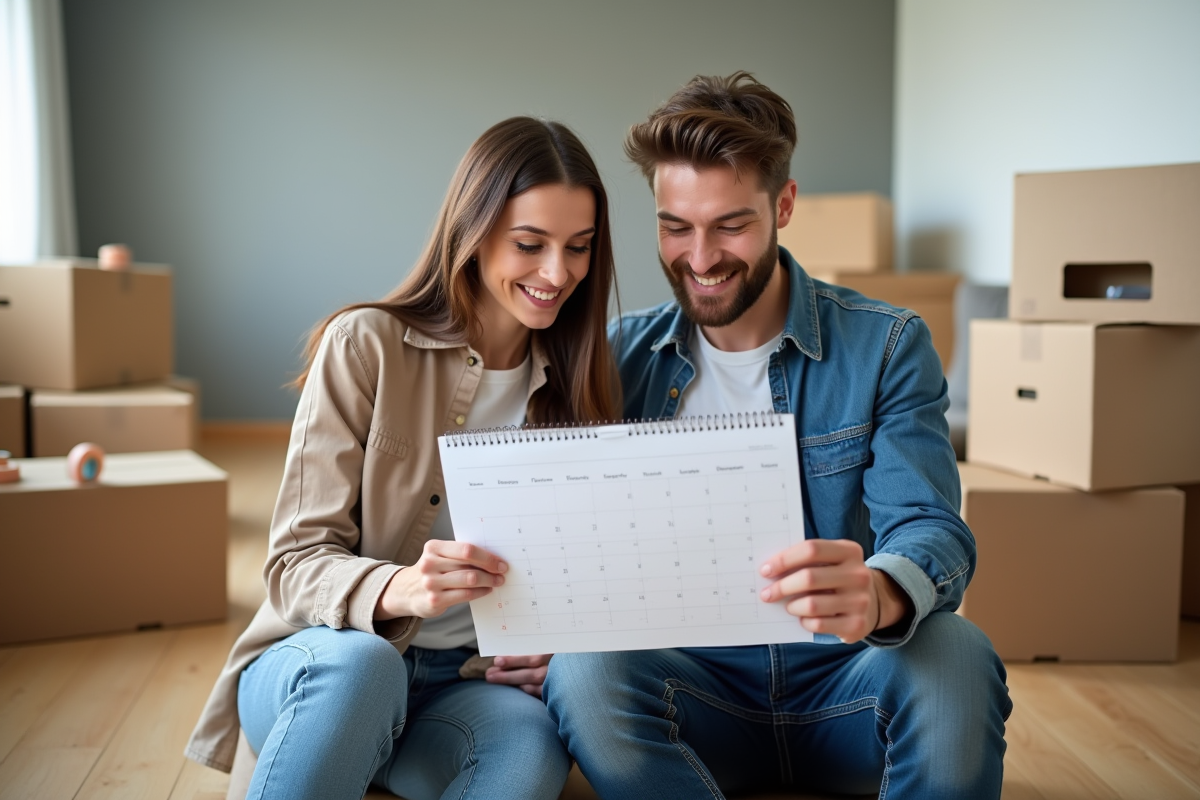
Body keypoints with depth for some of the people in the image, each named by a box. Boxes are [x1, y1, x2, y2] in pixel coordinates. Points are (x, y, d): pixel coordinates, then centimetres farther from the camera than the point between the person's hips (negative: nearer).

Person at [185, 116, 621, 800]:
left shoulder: (582, 383, 4)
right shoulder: (367, 346, -7)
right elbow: (297, 562, -10)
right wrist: (397, 589, -32)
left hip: (468, 686, 3)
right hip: (326, 668, -2)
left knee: (532, 741, -32)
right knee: (360, 661, -37)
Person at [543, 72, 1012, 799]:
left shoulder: (887, 347, -1)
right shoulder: (623, 355, 4)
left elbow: (931, 528, -13)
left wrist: (880, 595, -38)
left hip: (842, 686, -1)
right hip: (696, 680, 1)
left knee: (952, 654, -33)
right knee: (583, 666, -30)